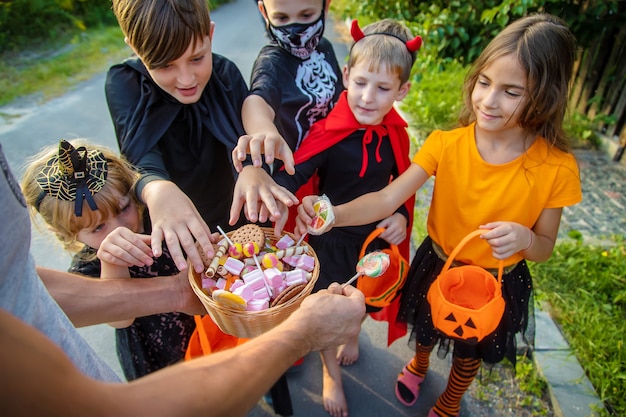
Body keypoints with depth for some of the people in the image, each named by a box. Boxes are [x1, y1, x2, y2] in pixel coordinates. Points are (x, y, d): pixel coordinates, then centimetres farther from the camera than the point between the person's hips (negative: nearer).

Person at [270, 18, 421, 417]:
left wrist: (402, 216, -11)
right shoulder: (328, 133, -24)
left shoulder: (396, 135, -8)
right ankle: (332, 374, 47)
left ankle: (353, 336, 65)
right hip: (331, 239, -4)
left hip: (377, 236, 4)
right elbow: (293, 175, -35)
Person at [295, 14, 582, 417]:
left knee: (470, 353, 27)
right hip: (437, 267, 1)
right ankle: (419, 364, 68)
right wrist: (334, 214, -47)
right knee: (426, 330, 30)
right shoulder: (446, 145, -22)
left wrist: (526, 238, -33)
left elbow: (545, 247, -10)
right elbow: (387, 200, -29)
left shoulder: (556, 167, -22)